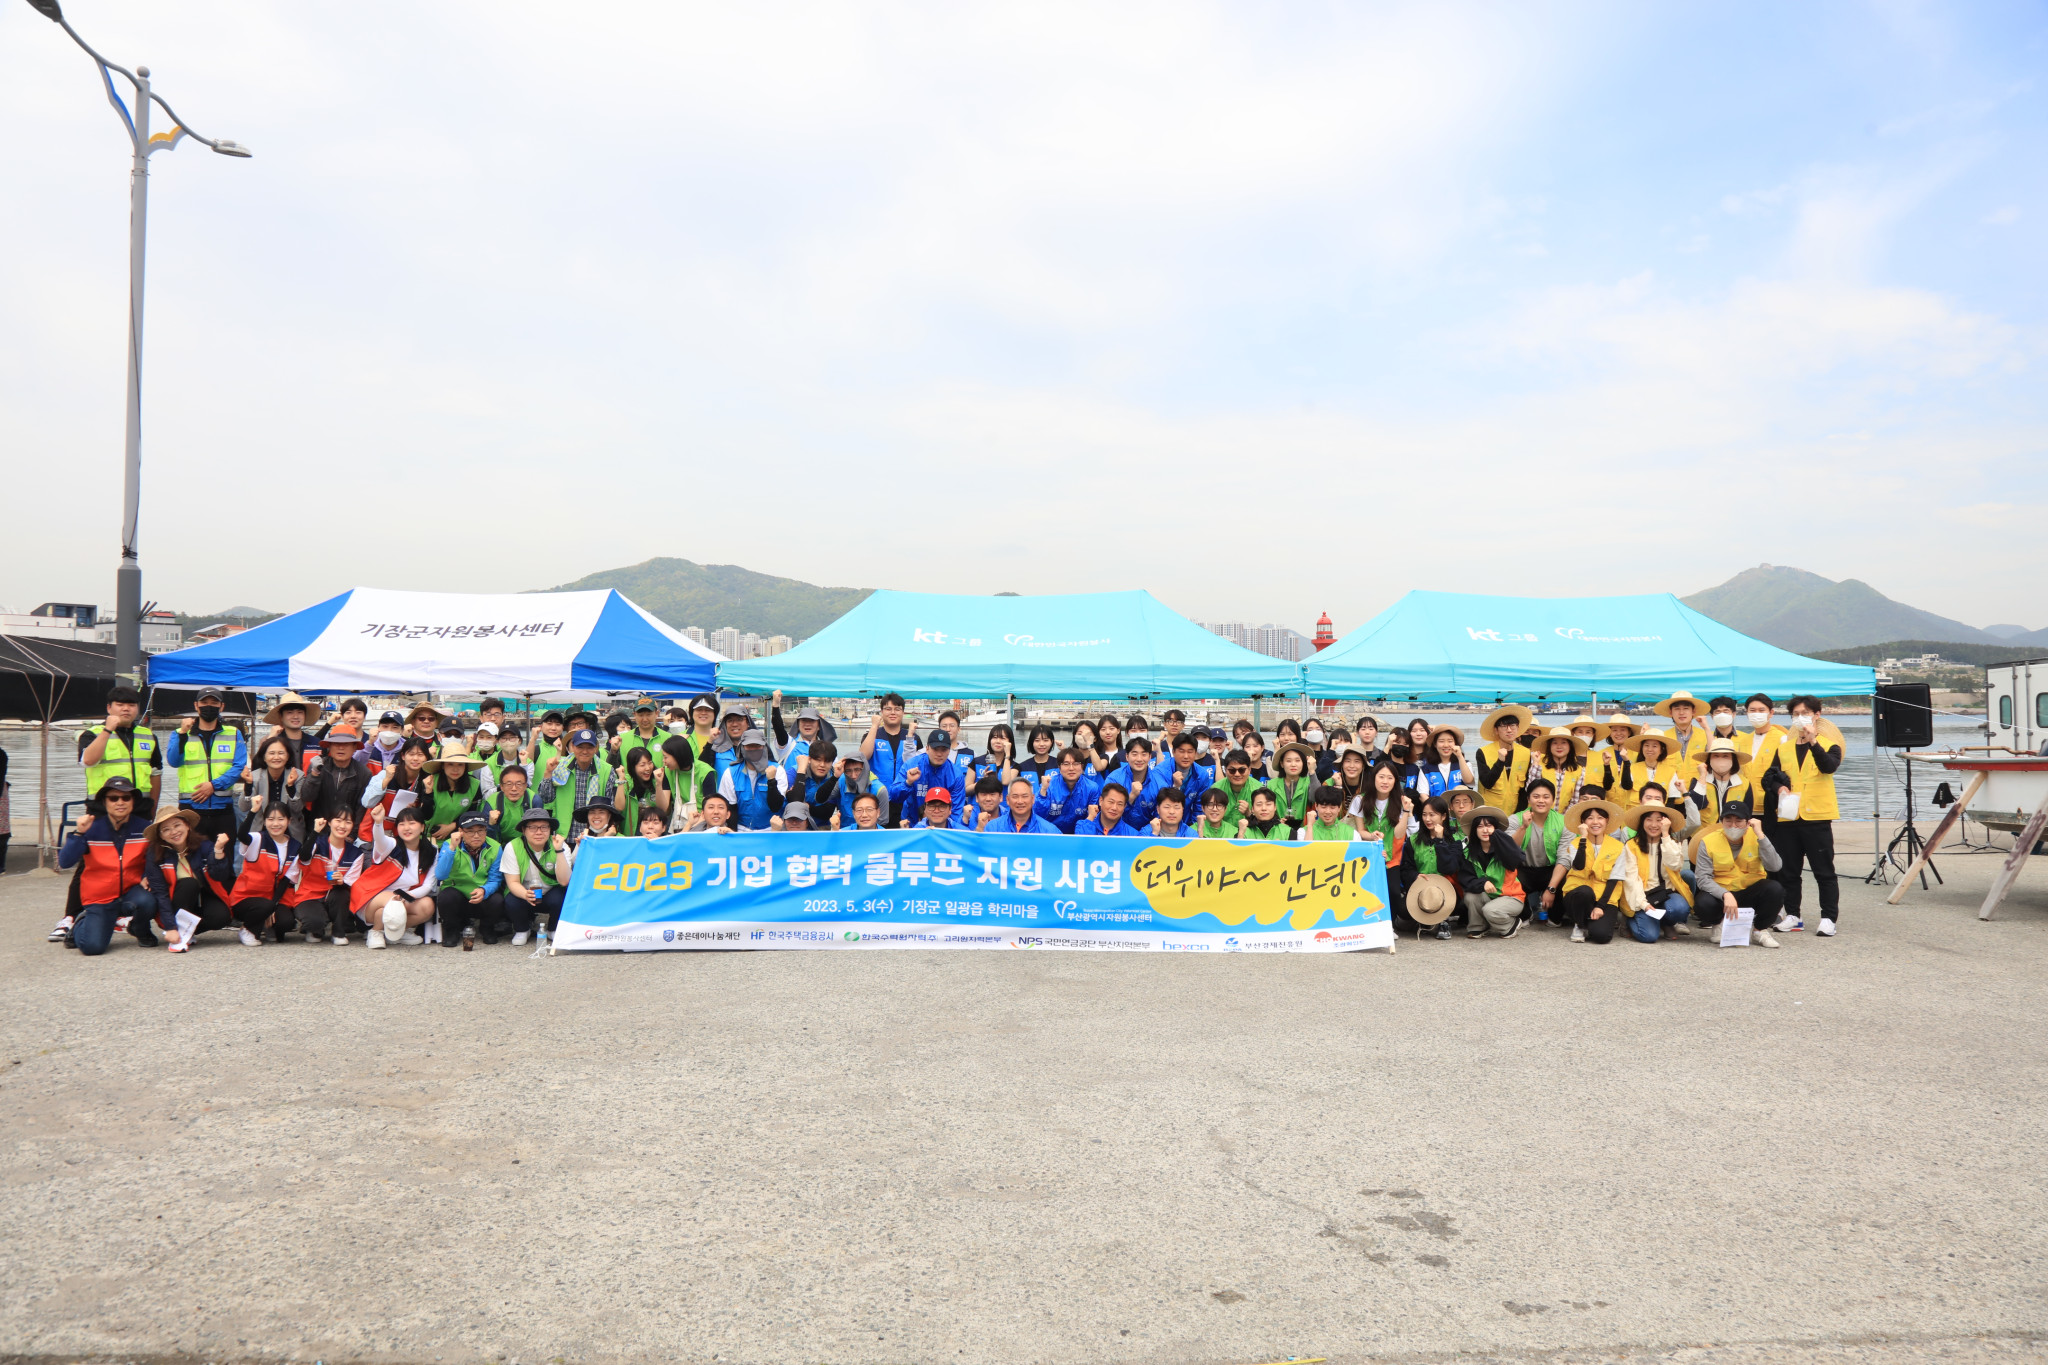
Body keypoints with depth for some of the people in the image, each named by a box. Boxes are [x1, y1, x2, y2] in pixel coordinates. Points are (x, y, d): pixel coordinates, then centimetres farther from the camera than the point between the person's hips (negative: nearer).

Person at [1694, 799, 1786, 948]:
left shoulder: (1755, 837, -6)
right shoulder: (1709, 842, -11)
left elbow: (1775, 867, -21)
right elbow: (1702, 878, -17)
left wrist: (1760, 835, -23)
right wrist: (1725, 895, -34)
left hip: (1751, 890, 2)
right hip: (1719, 892, -2)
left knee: (1775, 889, -28)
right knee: (1705, 903, -35)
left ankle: (1760, 930, 1)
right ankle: (1719, 924, 6)